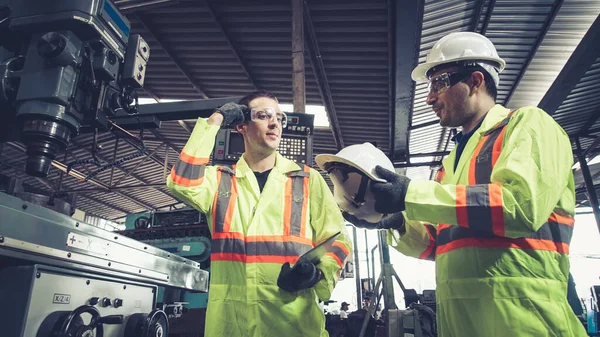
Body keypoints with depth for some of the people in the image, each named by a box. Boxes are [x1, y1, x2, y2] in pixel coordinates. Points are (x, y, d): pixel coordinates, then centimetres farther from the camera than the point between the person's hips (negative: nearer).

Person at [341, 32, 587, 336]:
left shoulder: (528, 124, -1)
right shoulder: (452, 161, 18)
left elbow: (521, 205, -21)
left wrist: (412, 195, -21)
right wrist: (397, 223, -1)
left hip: (518, 310, -6)